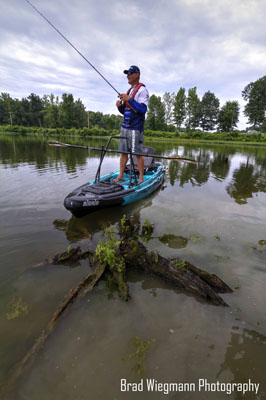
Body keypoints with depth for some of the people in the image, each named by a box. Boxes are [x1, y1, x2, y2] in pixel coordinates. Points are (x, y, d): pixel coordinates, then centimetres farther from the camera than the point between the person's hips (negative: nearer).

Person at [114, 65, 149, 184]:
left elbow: (143, 109, -17)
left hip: (136, 127, -8)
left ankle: (141, 178, 4)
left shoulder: (142, 90, -3)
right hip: (125, 126, 8)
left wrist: (129, 100, -19)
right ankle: (120, 176, 11)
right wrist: (120, 106, 2)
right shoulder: (129, 91, 22)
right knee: (123, 152, 6)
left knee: (138, 153, -5)